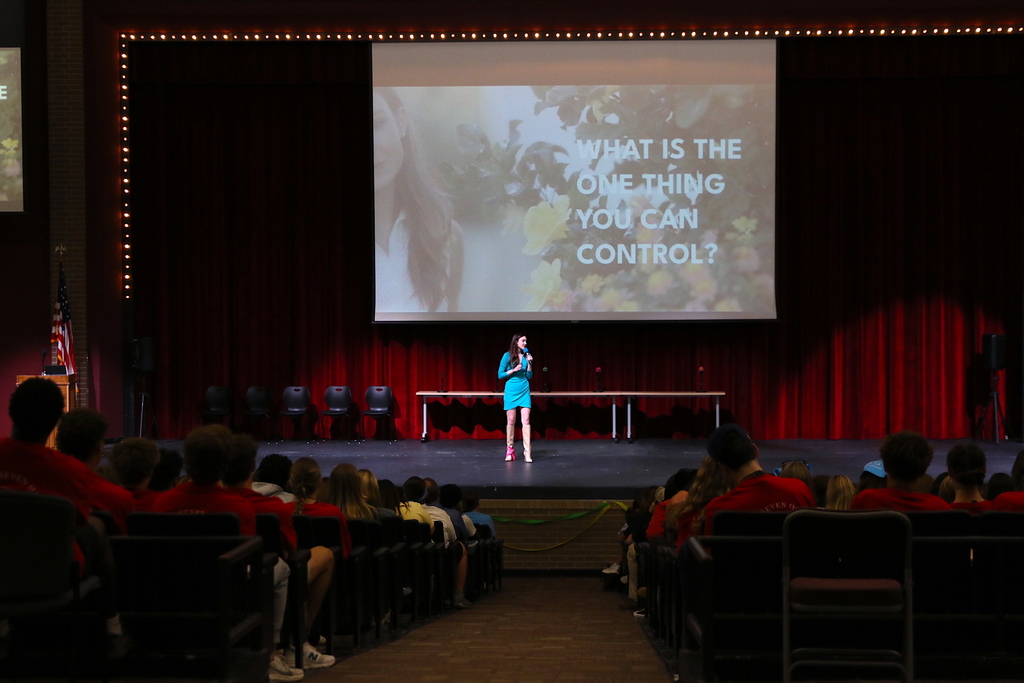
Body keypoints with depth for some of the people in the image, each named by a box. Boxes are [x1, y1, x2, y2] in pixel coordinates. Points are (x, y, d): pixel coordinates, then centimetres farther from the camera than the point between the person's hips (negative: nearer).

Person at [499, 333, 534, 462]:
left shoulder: (526, 356, 7)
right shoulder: (507, 356, -2)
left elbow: (529, 376, 10)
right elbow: (500, 375, -2)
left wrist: (529, 364, -5)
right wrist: (513, 370, -14)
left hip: (524, 390, 2)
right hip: (511, 390, -2)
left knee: (526, 420, -6)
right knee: (511, 421, 1)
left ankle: (527, 452, -8)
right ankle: (509, 449, 13)